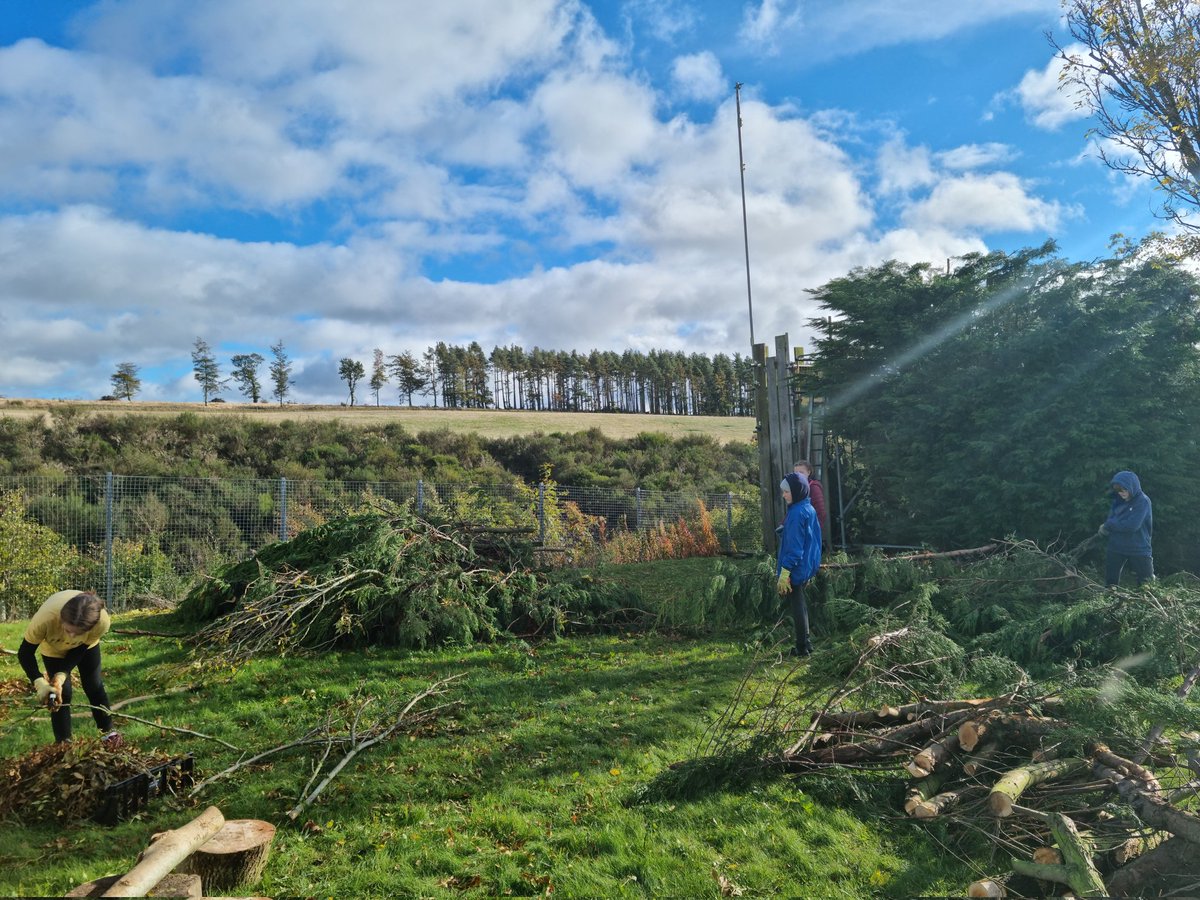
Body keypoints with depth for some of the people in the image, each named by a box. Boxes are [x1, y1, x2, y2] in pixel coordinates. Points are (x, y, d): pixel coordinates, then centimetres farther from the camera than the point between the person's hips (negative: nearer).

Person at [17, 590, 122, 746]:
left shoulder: (102, 621, -42)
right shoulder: (45, 618, -46)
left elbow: (80, 649, -22)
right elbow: (25, 654, -28)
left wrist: (62, 675, -34)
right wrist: (40, 683, -40)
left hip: (85, 646, 1)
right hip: (53, 648, -1)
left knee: (94, 687, 9)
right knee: (61, 693, -2)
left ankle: (107, 731, 27)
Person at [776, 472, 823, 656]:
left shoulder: (797, 513, -21)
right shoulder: (809, 509, 8)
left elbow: (794, 545, -23)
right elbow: (813, 538, 16)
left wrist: (785, 571, -21)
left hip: (797, 567, -9)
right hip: (807, 565, 9)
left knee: (797, 605, 0)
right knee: (800, 603, 19)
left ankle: (802, 647, 8)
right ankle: (806, 641, 26)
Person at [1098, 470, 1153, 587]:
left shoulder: (1143, 501, -15)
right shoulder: (1118, 501, 4)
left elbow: (1132, 525, -24)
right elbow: (1111, 519, 8)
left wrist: (1108, 525, -15)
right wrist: (1106, 527, -15)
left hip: (1139, 550, -6)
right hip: (1116, 548, 6)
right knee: (1110, 583, 13)